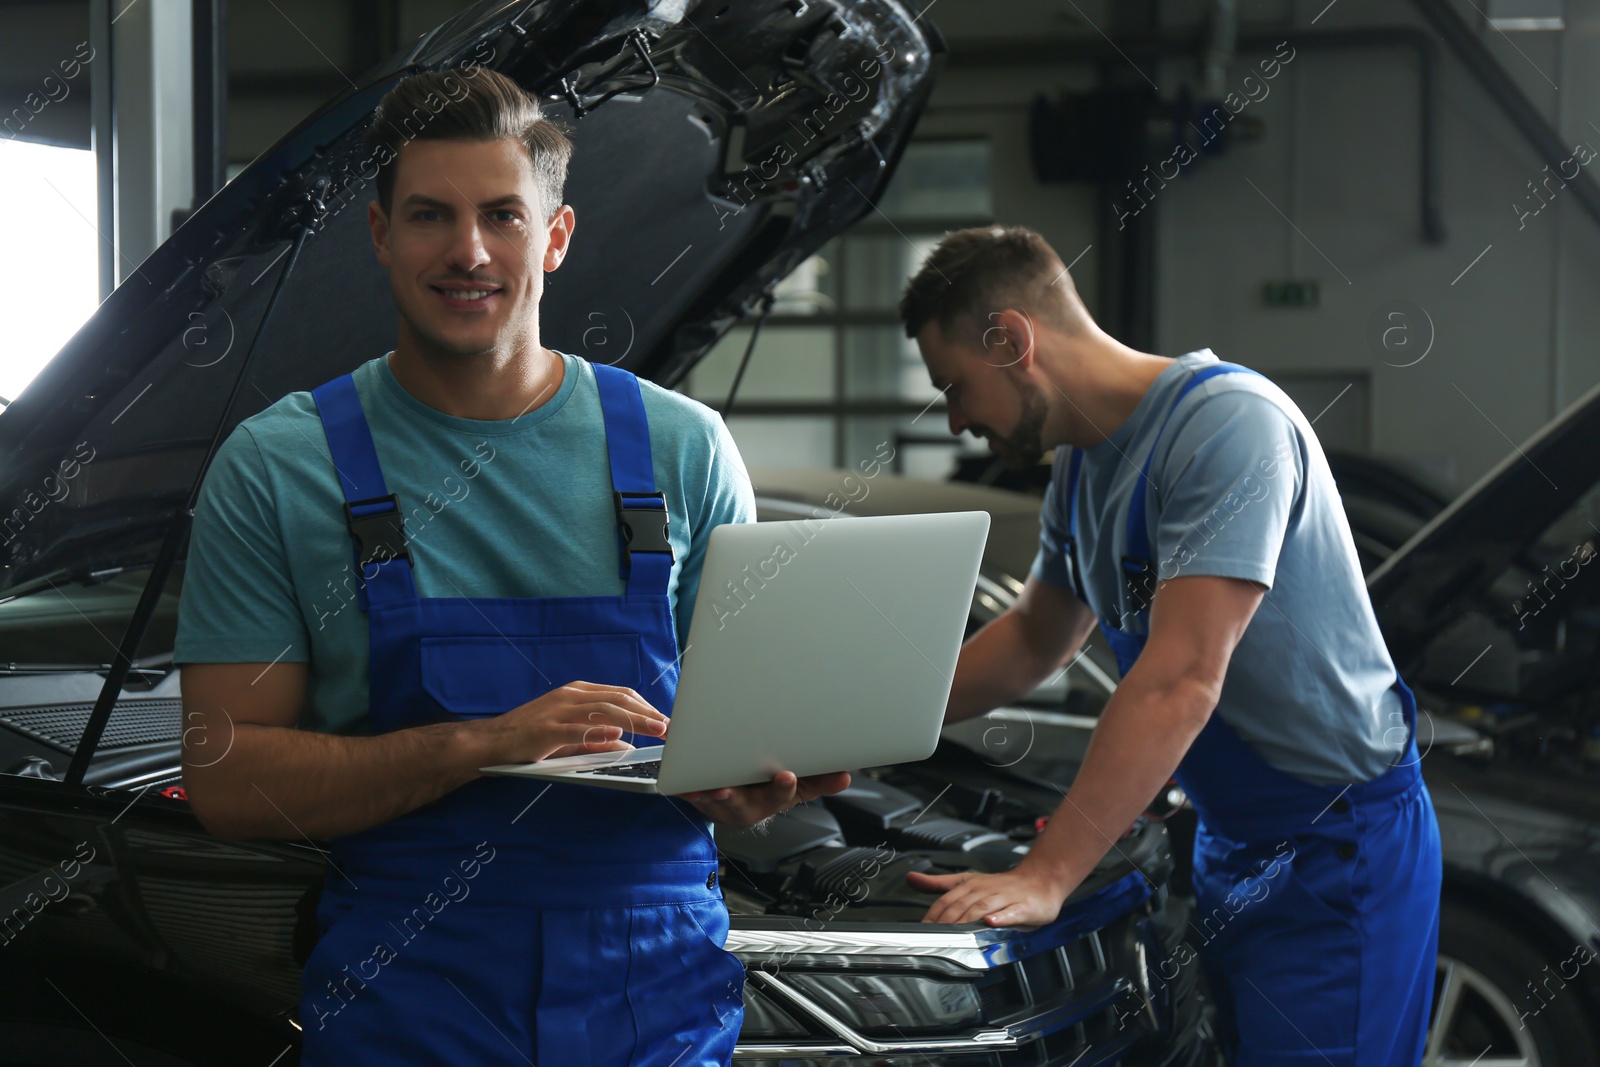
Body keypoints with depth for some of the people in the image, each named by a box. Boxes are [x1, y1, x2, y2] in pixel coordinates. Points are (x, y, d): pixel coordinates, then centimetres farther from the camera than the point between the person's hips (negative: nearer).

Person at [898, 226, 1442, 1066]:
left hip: (1340, 847, -9)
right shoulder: (1083, 464, 8)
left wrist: (1043, 877, -31)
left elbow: (1180, 681, -29)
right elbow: (1034, 641, 24)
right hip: (1233, 843, 9)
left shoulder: (1227, 422, -22)